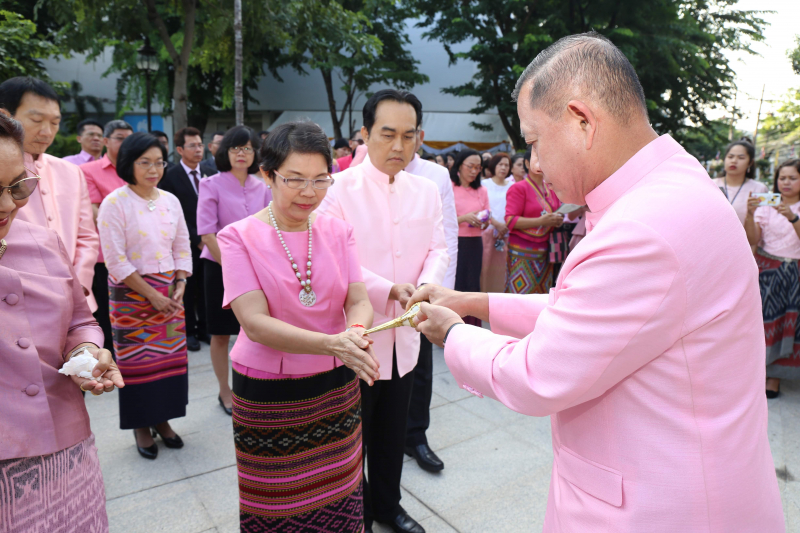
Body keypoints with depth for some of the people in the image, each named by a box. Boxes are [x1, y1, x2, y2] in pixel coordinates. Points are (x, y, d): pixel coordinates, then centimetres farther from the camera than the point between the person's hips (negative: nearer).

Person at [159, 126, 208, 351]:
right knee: (188, 289, 7)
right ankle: (189, 331, 21)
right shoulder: (170, 177, -5)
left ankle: (203, 328, 23)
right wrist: (196, 239, -11)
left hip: (209, 242, 3)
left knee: (205, 288, 9)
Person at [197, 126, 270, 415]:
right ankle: (225, 391, 22)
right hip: (220, 266, -3)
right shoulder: (212, 185, -5)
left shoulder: (262, 187, 5)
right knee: (221, 333, 7)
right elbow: (207, 233, -10)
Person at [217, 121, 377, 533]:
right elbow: (256, 323, -19)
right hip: (267, 395, -2)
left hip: (336, 390, 3)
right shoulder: (239, 237, -10)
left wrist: (356, 331, -30)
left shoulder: (338, 231, 0)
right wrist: (333, 344, -33)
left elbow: (359, 301, -5)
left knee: (338, 500, 14)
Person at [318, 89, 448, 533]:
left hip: (404, 333, 5)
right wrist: (389, 289, -24)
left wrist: (426, 283, -17)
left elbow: (438, 248, 4)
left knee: (393, 429, 20)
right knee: (353, 431, 12)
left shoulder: (426, 190, 4)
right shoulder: (339, 188, -12)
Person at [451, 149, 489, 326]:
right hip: (454, 243, -4)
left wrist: (484, 222, -6)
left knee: (472, 285, 6)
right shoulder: (449, 188, -3)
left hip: (475, 244, 5)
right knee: (454, 286, -6)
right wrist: (464, 218, -18)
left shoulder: (481, 191, 13)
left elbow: (487, 222, 16)